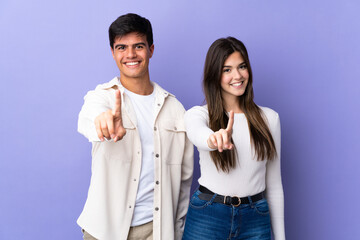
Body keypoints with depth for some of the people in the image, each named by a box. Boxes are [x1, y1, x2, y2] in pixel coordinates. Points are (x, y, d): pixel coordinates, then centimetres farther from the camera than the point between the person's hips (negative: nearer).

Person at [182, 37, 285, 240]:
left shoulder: (269, 118, 4)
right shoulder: (198, 114, -4)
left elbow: (274, 185, 7)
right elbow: (198, 132, -31)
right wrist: (215, 138, -53)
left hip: (255, 220, 2)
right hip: (207, 216, -2)